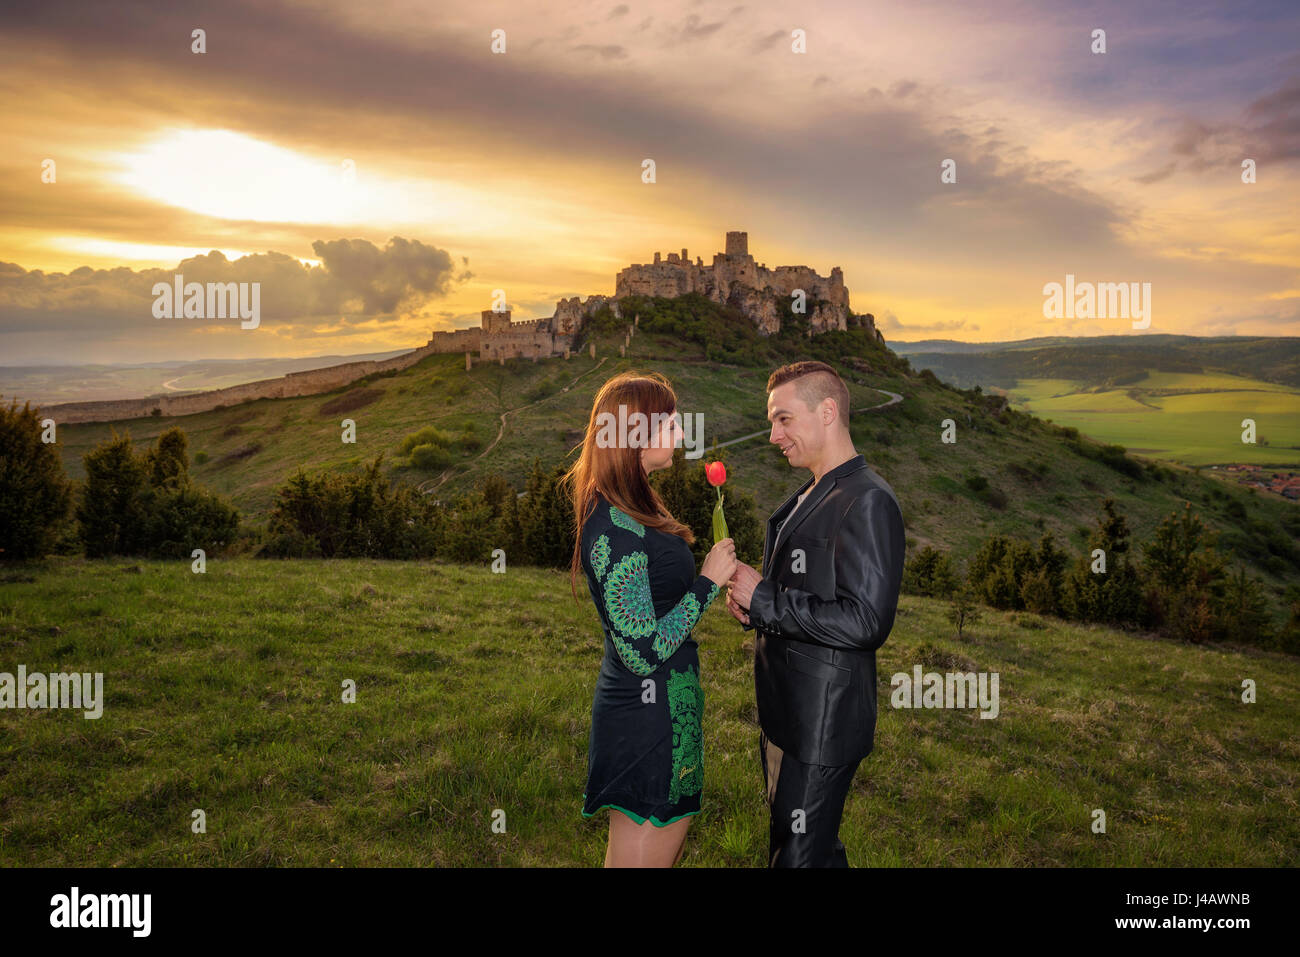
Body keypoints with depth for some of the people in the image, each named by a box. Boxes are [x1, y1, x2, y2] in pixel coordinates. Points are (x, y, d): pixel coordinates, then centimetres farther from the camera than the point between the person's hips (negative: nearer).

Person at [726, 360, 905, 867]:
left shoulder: (868, 502, -19)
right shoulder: (810, 495, 13)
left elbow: (865, 621, -26)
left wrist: (765, 599, -20)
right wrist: (752, 606, 2)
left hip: (823, 719, -10)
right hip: (786, 710, 10)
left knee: (801, 854, 2)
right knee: (796, 841, 23)